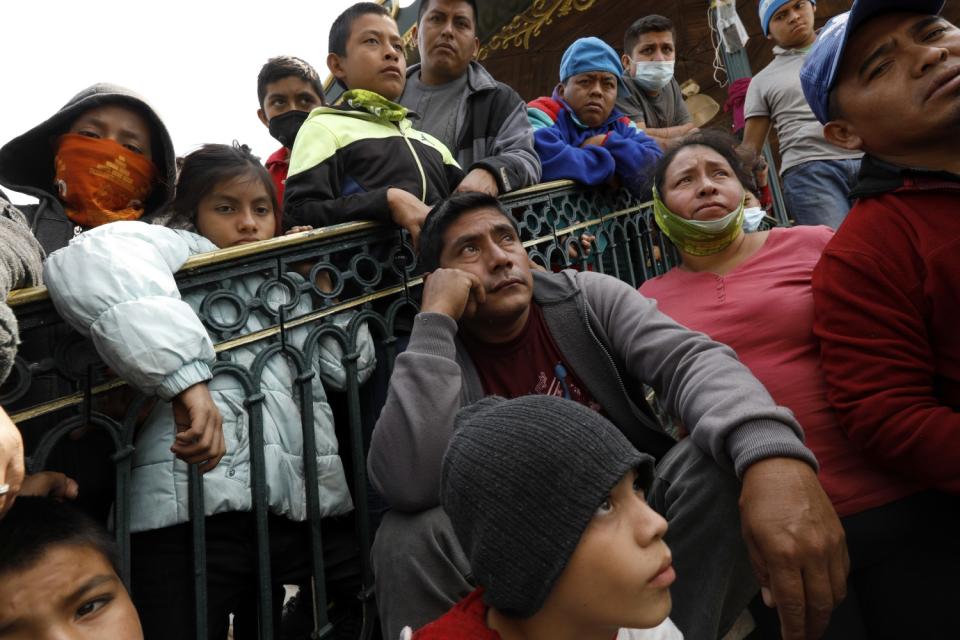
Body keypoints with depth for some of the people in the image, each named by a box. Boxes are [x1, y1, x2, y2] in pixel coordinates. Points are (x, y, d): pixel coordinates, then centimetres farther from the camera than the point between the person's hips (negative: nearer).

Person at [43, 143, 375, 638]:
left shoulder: (287, 284, 23)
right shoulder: (181, 250, 3)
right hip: (201, 505, -6)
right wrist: (186, 380, -30)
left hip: (303, 506, 7)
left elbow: (352, 368, 21)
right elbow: (89, 263, -21)